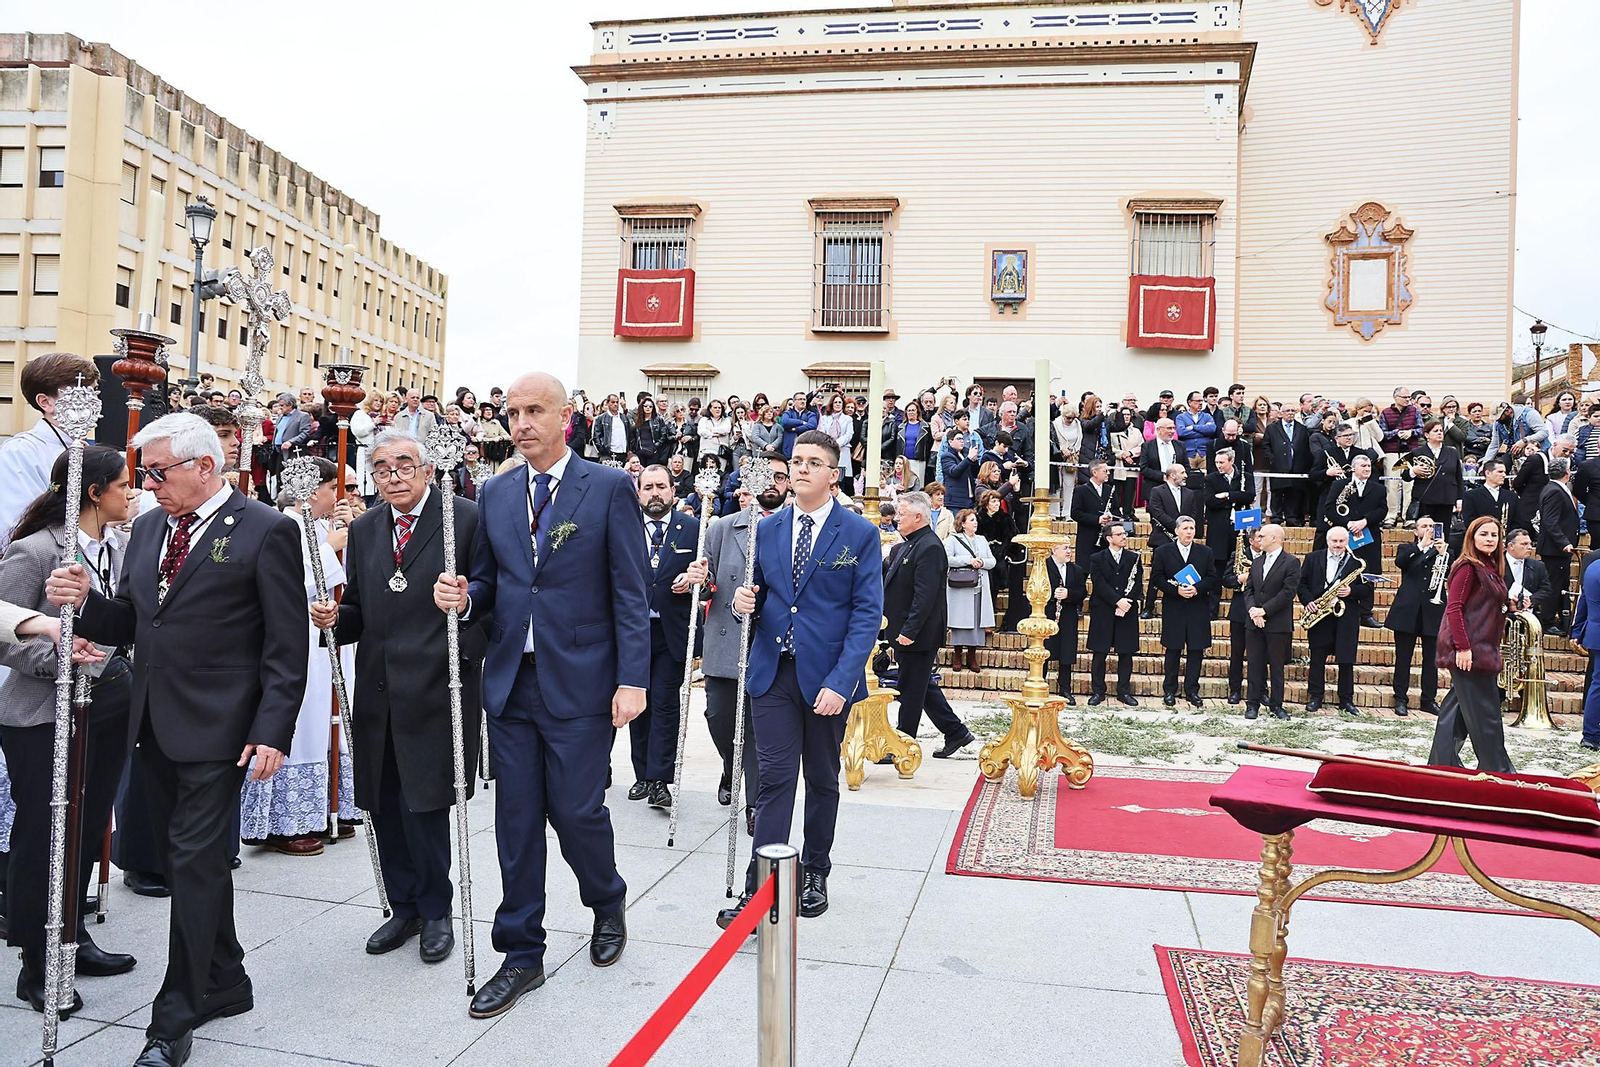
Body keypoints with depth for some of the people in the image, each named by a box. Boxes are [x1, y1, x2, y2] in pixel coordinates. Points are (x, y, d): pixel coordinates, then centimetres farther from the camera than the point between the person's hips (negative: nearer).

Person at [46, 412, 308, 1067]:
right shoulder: (147, 532, 13)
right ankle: (225, 982, 31)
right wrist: (84, 602, -6)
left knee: (196, 861, -4)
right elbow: (128, 625, 15)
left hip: (218, 728, -7)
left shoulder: (265, 531, -9)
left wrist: (272, 731, -16)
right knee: (189, 858, 15)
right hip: (154, 723, 8)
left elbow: (286, 646, -11)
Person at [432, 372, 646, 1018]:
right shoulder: (495, 494, 10)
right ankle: (522, 956, 25)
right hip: (511, 681, 4)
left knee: (577, 811, 2)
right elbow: (488, 581, 15)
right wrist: (464, 596, -9)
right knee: (516, 821, 10)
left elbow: (631, 592, -7)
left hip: (579, 683, -4)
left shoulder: (609, 488, -4)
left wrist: (632, 679, -12)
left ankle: (607, 902, 34)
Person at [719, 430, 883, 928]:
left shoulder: (860, 534, -5)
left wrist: (841, 682, -18)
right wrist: (745, 600, -10)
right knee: (774, 780, -2)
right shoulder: (767, 529, 7)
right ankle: (760, 891, 1)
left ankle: (814, 874, 31)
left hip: (827, 676, -2)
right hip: (773, 672, 2)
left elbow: (867, 614, -9)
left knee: (822, 780, 13)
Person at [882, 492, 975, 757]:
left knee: (911, 690, 1)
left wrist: (909, 631, -25)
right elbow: (887, 577, 22)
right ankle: (956, 732, 25)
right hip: (905, 632, 10)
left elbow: (925, 595, -24)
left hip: (918, 635, -10)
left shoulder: (929, 548, -18)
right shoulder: (904, 547, 13)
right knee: (923, 686, 16)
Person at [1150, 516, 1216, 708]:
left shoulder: (1205, 552, 8)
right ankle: (1169, 691, 14)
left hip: (1198, 609, 2)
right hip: (1173, 609, -1)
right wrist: (1176, 590, -15)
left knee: (1196, 650, 4)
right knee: (1173, 651, 4)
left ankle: (1192, 690, 15)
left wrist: (1197, 588, -15)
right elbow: (1157, 579, -2)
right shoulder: (1163, 552, 3)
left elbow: (1212, 579, 3)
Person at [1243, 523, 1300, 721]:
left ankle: (1276, 705, 14)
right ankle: (1253, 703, 12)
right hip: (1254, 623, 5)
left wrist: (1264, 610, -16)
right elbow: (1249, 589, 9)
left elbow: (1288, 592, -14)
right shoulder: (1257, 562, 14)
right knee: (1255, 665, 7)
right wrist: (1252, 610, -9)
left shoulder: (1291, 562, -6)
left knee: (1276, 666, 5)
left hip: (1278, 624, -5)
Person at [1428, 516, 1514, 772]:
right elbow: (1454, 608, -18)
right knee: (1484, 713, -2)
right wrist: (1462, 647, -22)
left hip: (1483, 650, 9)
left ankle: (1443, 761, 19)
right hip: (1469, 651, -9)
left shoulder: (1490, 569, 15)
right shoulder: (1468, 567, -11)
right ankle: (1496, 768, 7)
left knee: (1458, 708, 12)